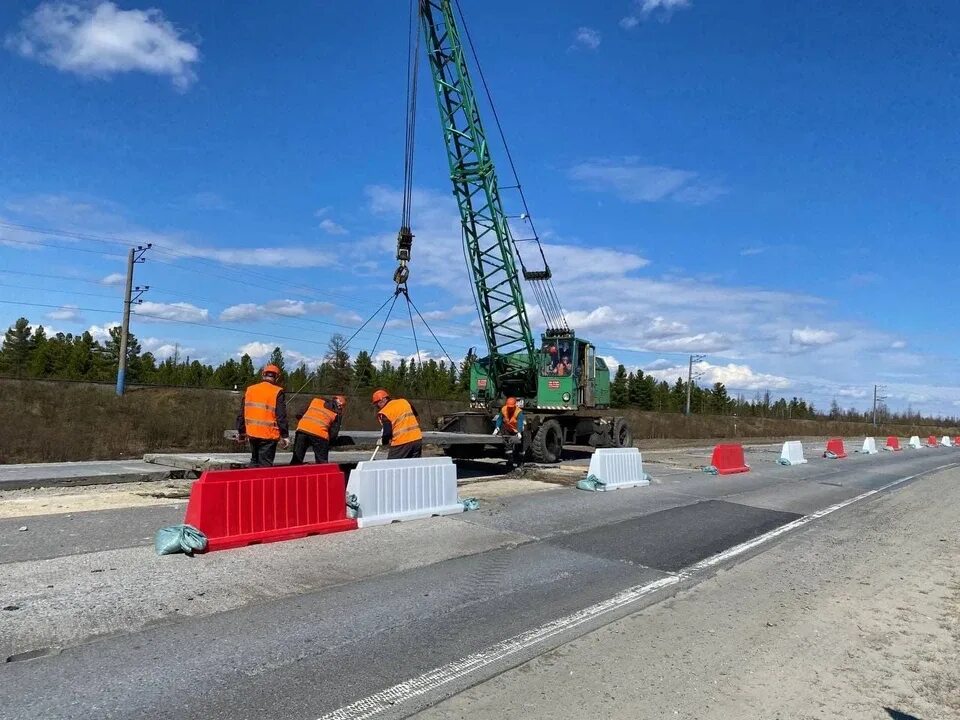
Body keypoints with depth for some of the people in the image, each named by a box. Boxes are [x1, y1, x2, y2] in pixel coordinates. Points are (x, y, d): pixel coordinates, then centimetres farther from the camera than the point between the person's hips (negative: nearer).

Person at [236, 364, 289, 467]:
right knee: (265, 465, 1)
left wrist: (241, 432, 21)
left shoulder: (249, 390, 7)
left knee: (254, 461, 22)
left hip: (252, 434, 5)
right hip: (268, 435, -5)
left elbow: (241, 414, 12)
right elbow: (281, 417, -12)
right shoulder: (277, 392, -9)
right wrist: (284, 436, -7)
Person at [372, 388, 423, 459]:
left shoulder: (384, 413, -9)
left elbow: (387, 432, -13)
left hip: (401, 443, -6)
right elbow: (417, 418, 19)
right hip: (417, 439, 6)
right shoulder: (404, 401, 10)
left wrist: (382, 441, 5)